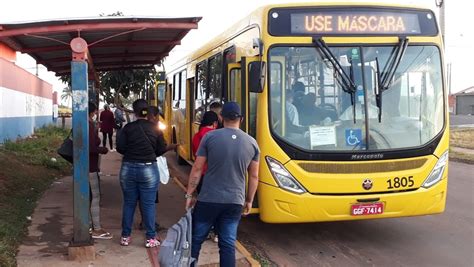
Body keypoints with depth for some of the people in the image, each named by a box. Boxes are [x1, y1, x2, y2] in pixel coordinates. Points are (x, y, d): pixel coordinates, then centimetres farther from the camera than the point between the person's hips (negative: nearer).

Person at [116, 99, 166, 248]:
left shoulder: (127, 128, -3)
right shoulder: (155, 128, -2)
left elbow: (120, 148, -6)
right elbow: (161, 149, 1)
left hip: (128, 168, 1)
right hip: (148, 169, -1)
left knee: (129, 203, 11)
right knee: (148, 204, 4)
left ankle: (125, 237, 19)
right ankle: (151, 238, 7)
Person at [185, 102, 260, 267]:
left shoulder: (210, 137, -6)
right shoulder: (252, 143, 3)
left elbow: (197, 169, -5)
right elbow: (254, 176, 8)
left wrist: (189, 194, 4)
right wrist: (249, 201, 18)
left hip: (208, 200, -2)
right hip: (235, 202, 2)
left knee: (195, 239, 14)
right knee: (228, 245, 8)